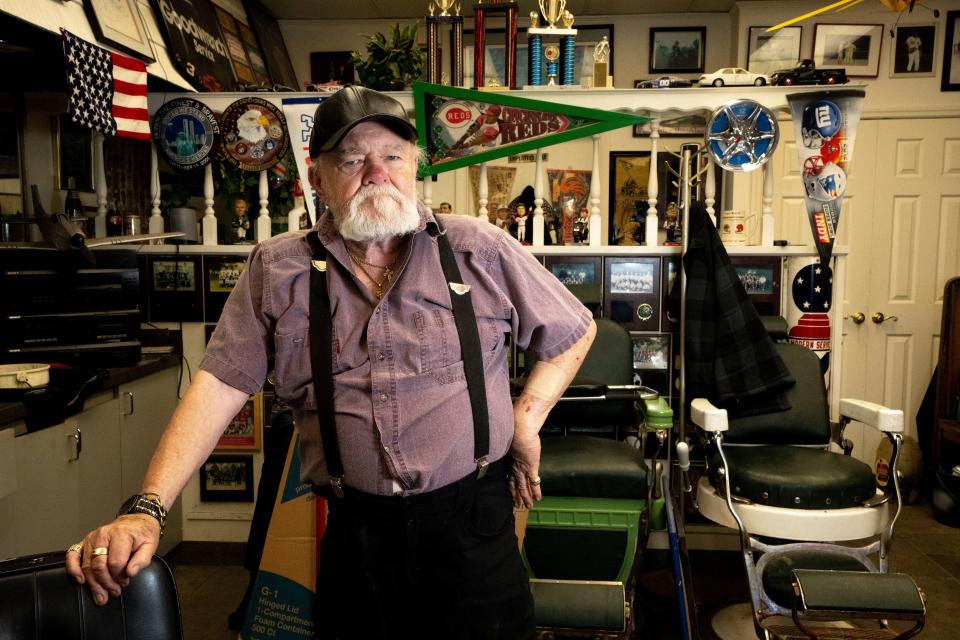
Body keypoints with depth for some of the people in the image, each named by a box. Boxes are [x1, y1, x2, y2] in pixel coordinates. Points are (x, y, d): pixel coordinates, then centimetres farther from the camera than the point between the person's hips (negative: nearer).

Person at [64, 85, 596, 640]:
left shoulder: (480, 250, -1)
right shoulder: (275, 270, 1)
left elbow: (575, 331, 10)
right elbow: (220, 385, -4)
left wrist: (527, 417, 1)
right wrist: (146, 509, -14)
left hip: (473, 523, 0)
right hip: (354, 532, 1)